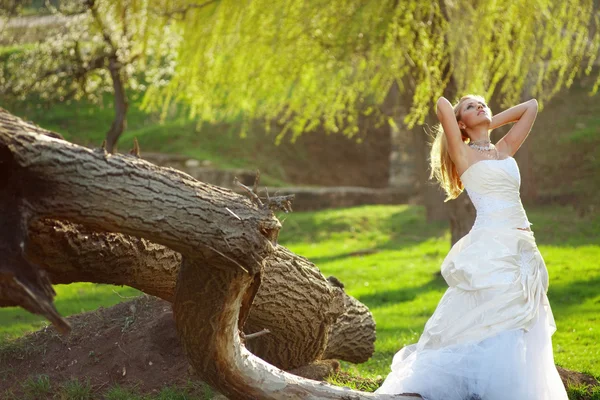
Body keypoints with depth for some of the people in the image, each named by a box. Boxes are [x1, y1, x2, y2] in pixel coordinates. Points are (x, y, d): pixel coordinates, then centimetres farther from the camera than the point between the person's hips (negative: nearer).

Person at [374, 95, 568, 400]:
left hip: (524, 252, 6)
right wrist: (471, 131, 12)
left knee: (522, 337, 4)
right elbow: (442, 105, -6)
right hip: (491, 248, -6)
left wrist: (489, 124, 21)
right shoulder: (463, 154, 4)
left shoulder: (505, 149, 19)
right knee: (487, 327, -12)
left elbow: (531, 106, 26)